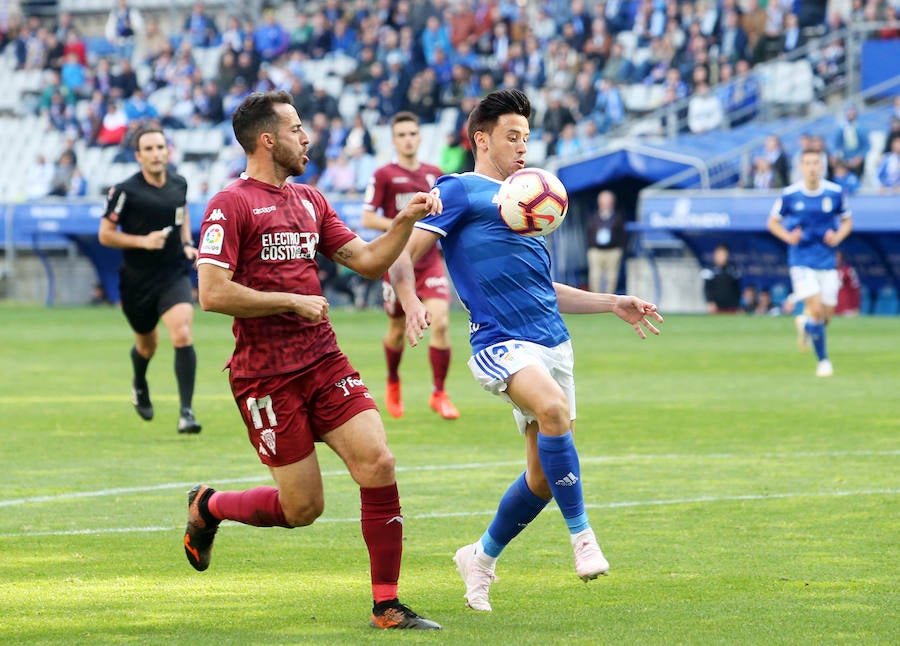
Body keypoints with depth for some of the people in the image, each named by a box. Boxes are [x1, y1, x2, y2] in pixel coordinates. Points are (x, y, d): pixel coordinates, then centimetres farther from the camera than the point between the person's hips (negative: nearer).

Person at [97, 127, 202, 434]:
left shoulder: (179, 183, 0)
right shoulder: (125, 191, -14)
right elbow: (105, 234, -9)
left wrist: (187, 243, 6)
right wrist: (143, 241, -22)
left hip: (174, 274, 1)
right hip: (137, 280, -1)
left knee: (183, 336, -19)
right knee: (147, 344, 18)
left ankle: (186, 412, -18)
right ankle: (140, 386, 54)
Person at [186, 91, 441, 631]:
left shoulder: (310, 200, 15)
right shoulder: (231, 206, -9)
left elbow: (368, 260, 18)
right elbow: (213, 294, -17)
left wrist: (406, 220, 2)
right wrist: (294, 302, -15)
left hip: (325, 362, 6)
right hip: (266, 377, -6)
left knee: (378, 464, -10)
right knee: (303, 507, -2)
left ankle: (387, 606, -3)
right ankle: (208, 507, 27)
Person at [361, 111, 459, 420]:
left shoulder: (434, 174, 9)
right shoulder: (384, 175, -3)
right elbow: (367, 218, -7)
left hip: (430, 261, 2)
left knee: (440, 322, -15)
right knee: (398, 329, 10)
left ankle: (438, 394, -5)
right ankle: (393, 384, 39)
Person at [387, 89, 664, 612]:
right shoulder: (460, 192, 3)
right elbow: (403, 256, -5)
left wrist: (614, 304, 26)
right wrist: (410, 303, -26)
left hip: (553, 342, 8)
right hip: (502, 343, -8)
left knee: (544, 477, 5)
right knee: (554, 410, -35)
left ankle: (482, 558, 26)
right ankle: (582, 535, -26)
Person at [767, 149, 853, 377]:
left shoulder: (835, 193, -2)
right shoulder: (789, 194, -6)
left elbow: (847, 221, 12)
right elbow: (773, 222, 6)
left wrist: (838, 236, -8)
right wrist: (788, 237, -12)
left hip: (827, 261, 2)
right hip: (801, 261, -2)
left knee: (826, 315, 3)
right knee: (816, 309, -16)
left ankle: (807, 326, 40)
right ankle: (823, 360, -3)